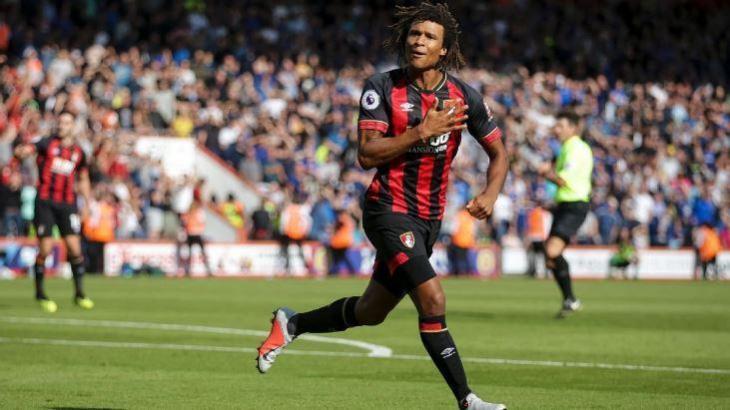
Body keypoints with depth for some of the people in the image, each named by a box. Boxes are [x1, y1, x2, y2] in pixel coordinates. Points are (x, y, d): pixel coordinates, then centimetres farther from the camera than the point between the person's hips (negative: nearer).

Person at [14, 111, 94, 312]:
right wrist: (22, 151, -42)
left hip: (68, 204, 3)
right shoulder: (47, 143, -1)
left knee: (75, 248, -5)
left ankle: (79, 294, 7)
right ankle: (40, 293, 11)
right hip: (45, 202, -3)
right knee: (45, 249, -5)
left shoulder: (78, 152, 11)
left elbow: (83, 180, 23)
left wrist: (89, 203, 14)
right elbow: (25, 150, -18)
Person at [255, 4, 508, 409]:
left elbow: (498, 152, 9)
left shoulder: (464, 96, -1)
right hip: (389, 211, -5)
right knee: (432, 299, -20)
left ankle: (291, 323, 40)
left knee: (370, 312, 16)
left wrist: (490, 194, -10)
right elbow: (367, 154, -17)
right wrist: (422, 132, -26)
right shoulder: (382, 88, -10)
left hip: (429, 219, 5)